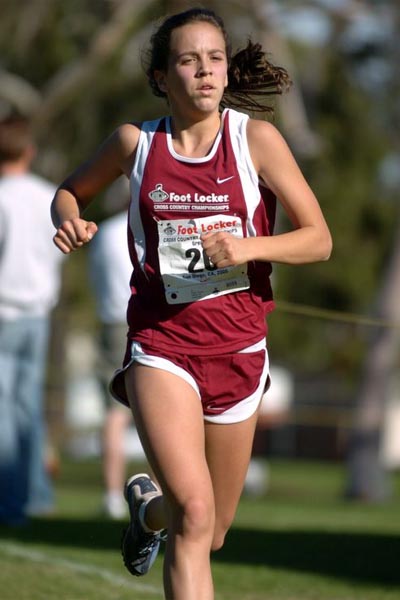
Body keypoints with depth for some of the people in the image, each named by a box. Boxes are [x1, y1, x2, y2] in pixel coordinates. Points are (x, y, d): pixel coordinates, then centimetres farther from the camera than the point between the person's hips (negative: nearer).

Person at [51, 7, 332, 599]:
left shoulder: (256, 138, -4)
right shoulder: (135, 142, -1)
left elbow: (318, 239, -5)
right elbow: (71, 191, 18)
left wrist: (246, 247, -22)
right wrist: (70, 221, -6)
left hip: (237, 348, 2)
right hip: (161, 344, -2)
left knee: (211, 533, 16)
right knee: (194, 512, -24)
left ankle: (148, 506, 51)